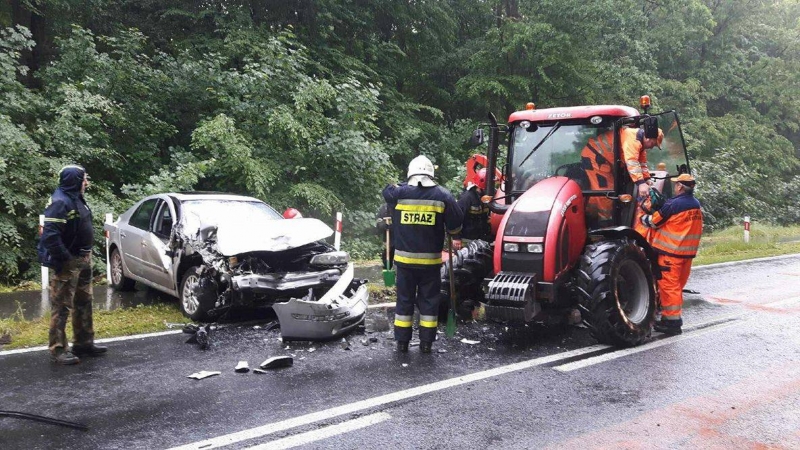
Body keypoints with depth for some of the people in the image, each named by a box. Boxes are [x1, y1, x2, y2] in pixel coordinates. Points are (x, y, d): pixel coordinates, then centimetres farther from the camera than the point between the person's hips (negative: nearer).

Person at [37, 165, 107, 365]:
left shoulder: (77, 199, 12)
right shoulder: (60, 201, -19)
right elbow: (50, 234, -27)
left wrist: (87, 254, 13)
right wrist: (65, 258, -24)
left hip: (82, 260, 10)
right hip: (67, 263, -10)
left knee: (84, 303, 16)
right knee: (62, 307, -4)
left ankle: (84, 343, 26)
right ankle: (58, 350, 2)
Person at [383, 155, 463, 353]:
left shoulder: (398, 193, -7)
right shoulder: (442, 195, -7)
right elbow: (455, 226, -3)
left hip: (404, 258, 1)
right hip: (430, 260, 0)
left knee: (404, 299, 12)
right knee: (428, 300, 11)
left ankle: (402, 341, 17)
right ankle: (426, 342, 13)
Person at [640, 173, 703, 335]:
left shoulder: (673, 204, -16)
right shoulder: (696, 205, 9)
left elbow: (654, 221, -7)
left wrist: (643, 217, 12)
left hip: (671, 252, -8)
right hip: (688, 252, 8)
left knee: (668, 286, -2)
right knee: (678, 286, 16)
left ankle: (671, 321, 0)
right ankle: (674, 318, 24)